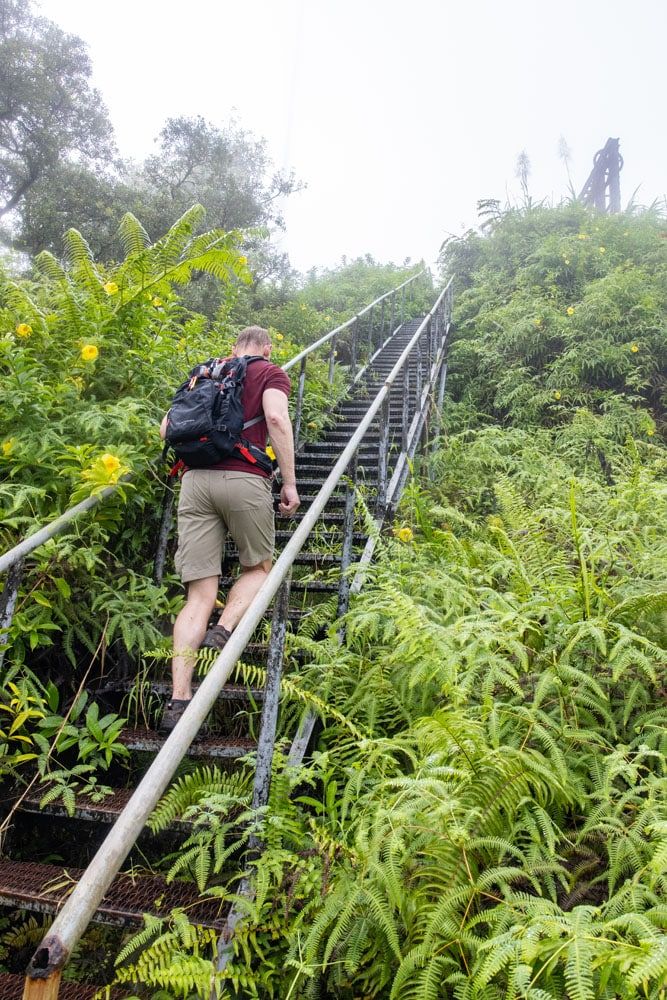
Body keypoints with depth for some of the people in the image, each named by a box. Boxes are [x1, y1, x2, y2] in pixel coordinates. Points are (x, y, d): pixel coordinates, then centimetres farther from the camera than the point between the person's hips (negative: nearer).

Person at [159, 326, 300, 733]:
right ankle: (222, 633, -5)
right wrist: (290, 482, -6)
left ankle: (178, 702, -8)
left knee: (200, 595, 2)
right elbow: (277, 418, -8)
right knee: (258, 567, 21)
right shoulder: (272, 373, 13)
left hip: (195, 481, 4)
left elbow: (167, 428, 21)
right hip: (245, 480, -3)